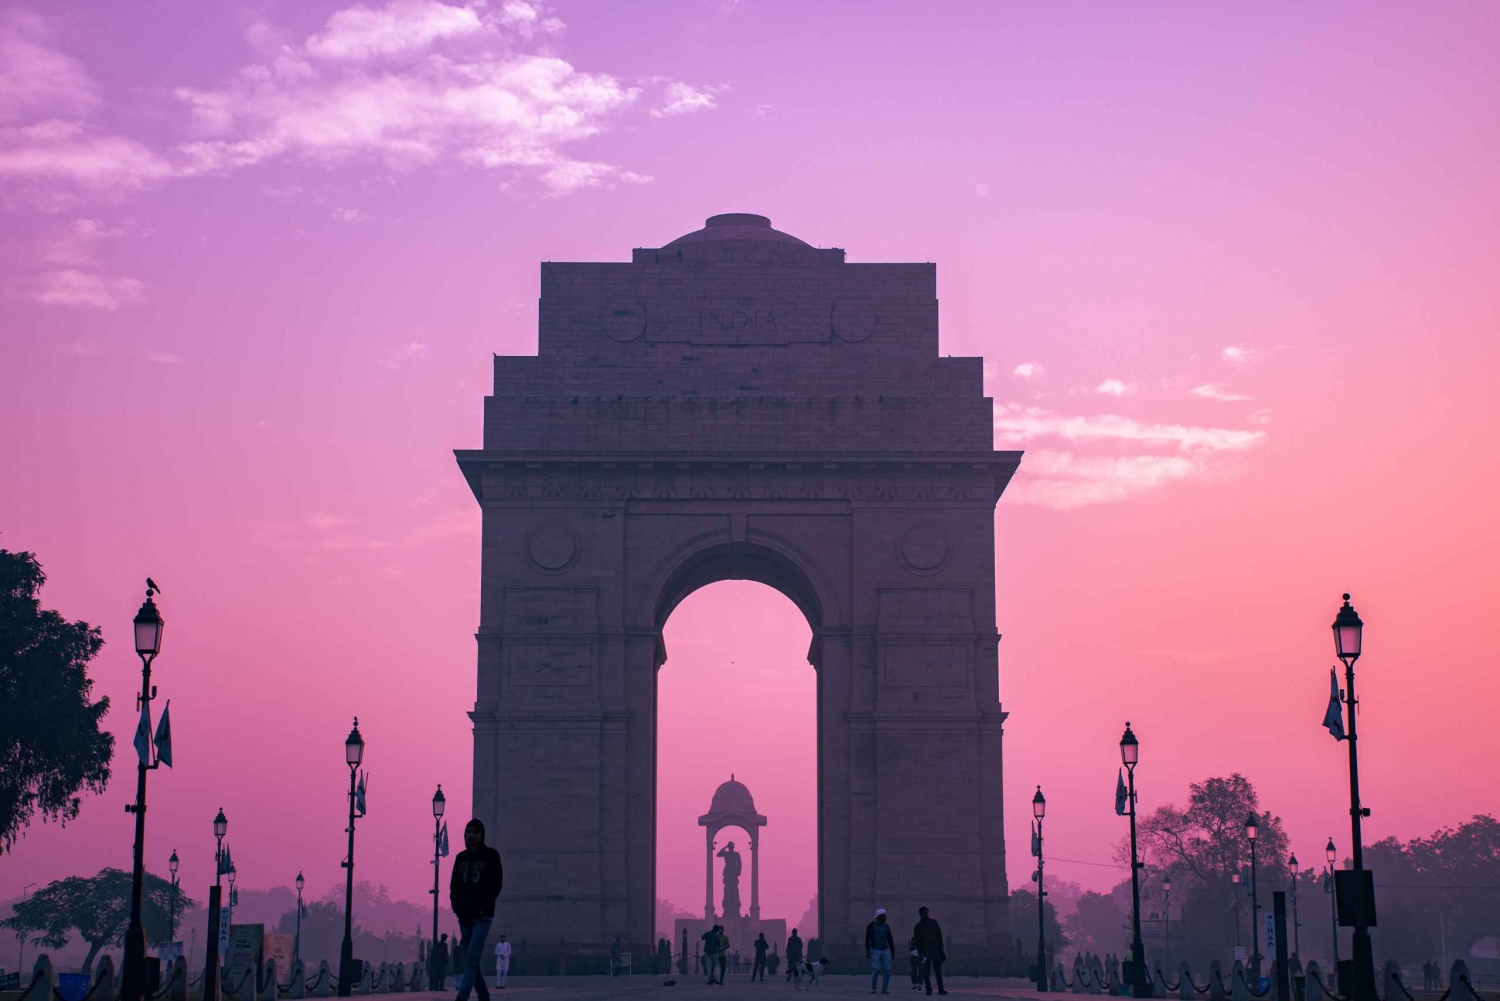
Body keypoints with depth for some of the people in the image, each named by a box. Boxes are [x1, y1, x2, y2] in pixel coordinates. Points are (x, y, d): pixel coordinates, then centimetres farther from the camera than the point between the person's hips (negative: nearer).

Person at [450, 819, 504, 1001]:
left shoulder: (491, 855, 1)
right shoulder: (461, 857, 13)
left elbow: (497, 884, -2)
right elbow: (454, 886, 13)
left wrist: (482, 909, -8)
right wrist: (457, 908, -1)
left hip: (482, 917, -5)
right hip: (464, 917, 5)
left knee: (472, 957, -17)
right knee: (470, 959, 7)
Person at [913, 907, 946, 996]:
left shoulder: (933, 923, 10)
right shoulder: (918, 927, 4)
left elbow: (939, 935, 10)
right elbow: (917, 941, 0)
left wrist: (940, 948, 3)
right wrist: (920, 953, -9)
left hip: (936, 950, 2)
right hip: (925, 951, -2)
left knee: (938, 971, 2)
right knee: (926, 971, -6)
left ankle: (940, 989, 4)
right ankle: (928, 989, -3)